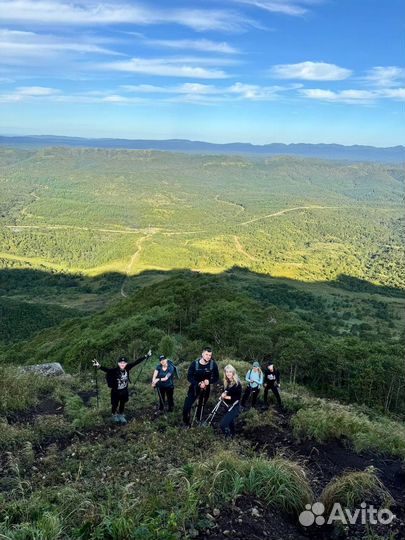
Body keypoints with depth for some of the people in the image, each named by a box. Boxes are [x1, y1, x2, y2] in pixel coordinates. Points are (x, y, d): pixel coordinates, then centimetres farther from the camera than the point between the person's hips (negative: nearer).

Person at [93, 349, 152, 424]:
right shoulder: (114, 370, -27)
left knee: (122, 404, 22)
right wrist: (99, 366, -65)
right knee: (115, 405, 17)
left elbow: (136, 362, -12)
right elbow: (106, 369, -44)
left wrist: (146, 356, -8)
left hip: (124, 391, 3)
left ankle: (121, 416, 46)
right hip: (116, 392, -3)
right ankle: (114, 416, 46)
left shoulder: (127, 368, -16)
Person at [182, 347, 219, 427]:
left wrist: (209, 381, -27)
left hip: (206, 389, 1)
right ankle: (186, 423, 17)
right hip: (194, 387, -1)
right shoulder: (195, 363, -19)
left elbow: (216, 378, -7)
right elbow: (189, 377, -14)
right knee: (186, 406, -7)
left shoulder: (213, 364, -17)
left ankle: (199, 421, 41)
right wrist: (198, 384, -27)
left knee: (201, 406, 17)